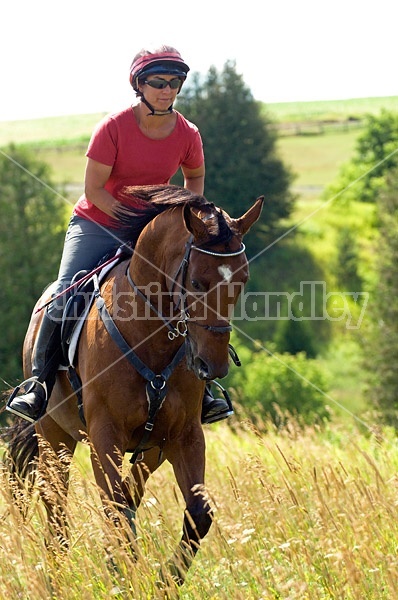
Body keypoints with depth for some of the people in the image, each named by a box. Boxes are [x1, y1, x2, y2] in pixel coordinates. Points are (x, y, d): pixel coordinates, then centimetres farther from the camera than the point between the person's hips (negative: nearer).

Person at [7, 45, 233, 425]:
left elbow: (195, 178, 15)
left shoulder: (187, 134, -6)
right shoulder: (113, 128, -16)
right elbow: (93, 189, -15)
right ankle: (38, 387, -10)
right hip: (97, 226, -3)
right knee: (64, 299, -20)